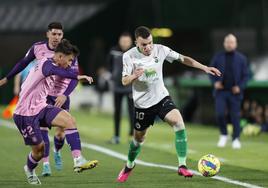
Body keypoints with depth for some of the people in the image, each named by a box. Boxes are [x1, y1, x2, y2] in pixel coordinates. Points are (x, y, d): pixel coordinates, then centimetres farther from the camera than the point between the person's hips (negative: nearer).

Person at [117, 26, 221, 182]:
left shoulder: (160, 50, -8)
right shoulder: (129, 56, -14)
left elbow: (183, 59, 2)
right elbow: (124, 81, -14)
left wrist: (205, 68, -2)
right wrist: (134, 76, -37)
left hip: (162, 97, 1)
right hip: (142, 103, -1)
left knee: (179, 122, -24)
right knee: (139, 138, 10)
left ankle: (182, 166, -22)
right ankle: (129, 166, 41)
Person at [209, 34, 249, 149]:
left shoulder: (241, 58, 6)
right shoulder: (218, 57, 7)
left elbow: (245, 75, 6)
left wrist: (240, 86, -8)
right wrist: (215, 82, -5)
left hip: (234, 92, 0)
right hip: (221, 91, 0)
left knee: (235, 116, -1)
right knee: (220, 114, -11)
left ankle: (236, 139, 8)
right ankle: (223, 135, 10)